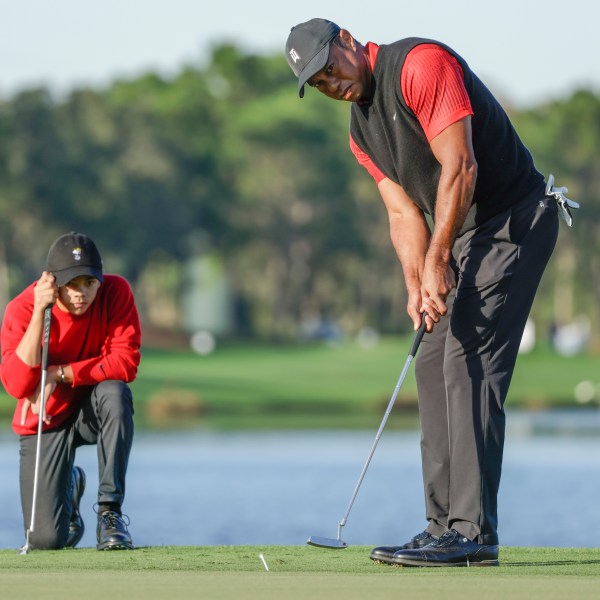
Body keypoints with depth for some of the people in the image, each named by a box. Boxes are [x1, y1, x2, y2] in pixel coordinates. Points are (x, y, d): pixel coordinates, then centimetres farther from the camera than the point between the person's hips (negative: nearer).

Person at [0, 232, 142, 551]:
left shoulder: (116, 292, -17)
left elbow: (125, 363, -23)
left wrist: (58, 374, -28)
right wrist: (40, 312, -35)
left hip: (94, 411, 1)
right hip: (45, 422, -1)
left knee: (115, 393, -37)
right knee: (46, 540, -13)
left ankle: (110, 511, -21)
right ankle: (69, 485, 26)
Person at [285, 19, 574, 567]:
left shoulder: (421, 65, -16)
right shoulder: (362, 132, 13)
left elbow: (460, 167, -20)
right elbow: (404, 212, 10)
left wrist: (437, 262, -19)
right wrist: (416, 286, -6)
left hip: (514, 218, -10)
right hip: (464, 236, 10)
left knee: (470, 362, -15)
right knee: (433, 366, 7)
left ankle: (473, 532, -16)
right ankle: (446, 526, 9)